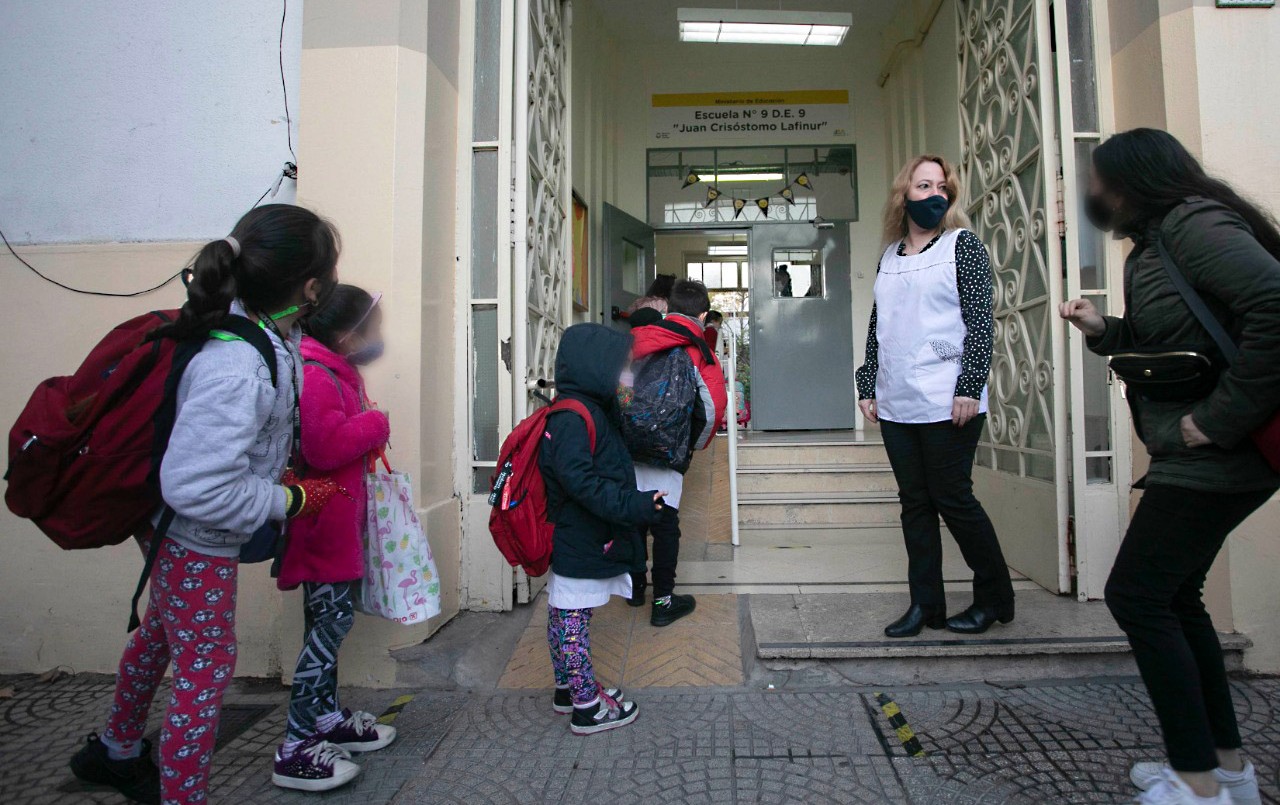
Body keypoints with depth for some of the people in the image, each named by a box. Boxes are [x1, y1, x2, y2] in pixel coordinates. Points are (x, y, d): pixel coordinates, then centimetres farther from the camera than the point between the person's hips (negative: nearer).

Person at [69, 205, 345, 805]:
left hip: (185, 535, 10)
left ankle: (116, 751, 56)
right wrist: (291, 500, -25)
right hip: (196, 541, -10)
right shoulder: (235, 371, -38)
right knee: (207, 666, 7)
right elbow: (195, 486, -37)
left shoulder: (274, 332, -10)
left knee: (161, 635, 29)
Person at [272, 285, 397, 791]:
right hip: (323, 523, -11)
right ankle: (295, 751, 5)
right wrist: (376, 424, -17)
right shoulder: (314, 376, -20)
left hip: (338, 519, 11)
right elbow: (325, 446, -30)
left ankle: (328, 719, 33)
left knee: (329, 620, 18)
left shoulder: (334, 372, 14)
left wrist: (367, 434, 6)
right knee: (332, 619, -5)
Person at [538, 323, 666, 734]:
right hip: (579, 543, -10)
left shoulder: (594, 411, 13)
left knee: (564, 617, 20)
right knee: (574, 621, 2)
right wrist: (632, 505, -27)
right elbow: (580, 480, -28)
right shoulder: (573, 418, -20)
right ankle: (587, 708, 14)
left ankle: (569, 689, 35)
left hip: (575, 542, 10)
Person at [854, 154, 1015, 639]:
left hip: (947, 402, -5)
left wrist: (969, 387, -14)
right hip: (895, 405, 5)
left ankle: (994, 598, 21)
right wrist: (867, 386, 12)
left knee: (953, 498, 1)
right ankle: (925, 605, 17)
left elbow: (980, 321, -5)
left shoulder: (962, 244, 2)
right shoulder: (889, 256, 16)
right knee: (914, 503, 7)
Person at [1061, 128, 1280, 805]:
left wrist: (1223, 417, -26)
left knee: (1135, 596, -5)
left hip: (1213, 459, -10)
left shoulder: (1195, 223, -13)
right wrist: (1102, 330, 6)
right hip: (1196, 459, 10)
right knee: (1172, 597, 15)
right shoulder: (1155, 244, 17)